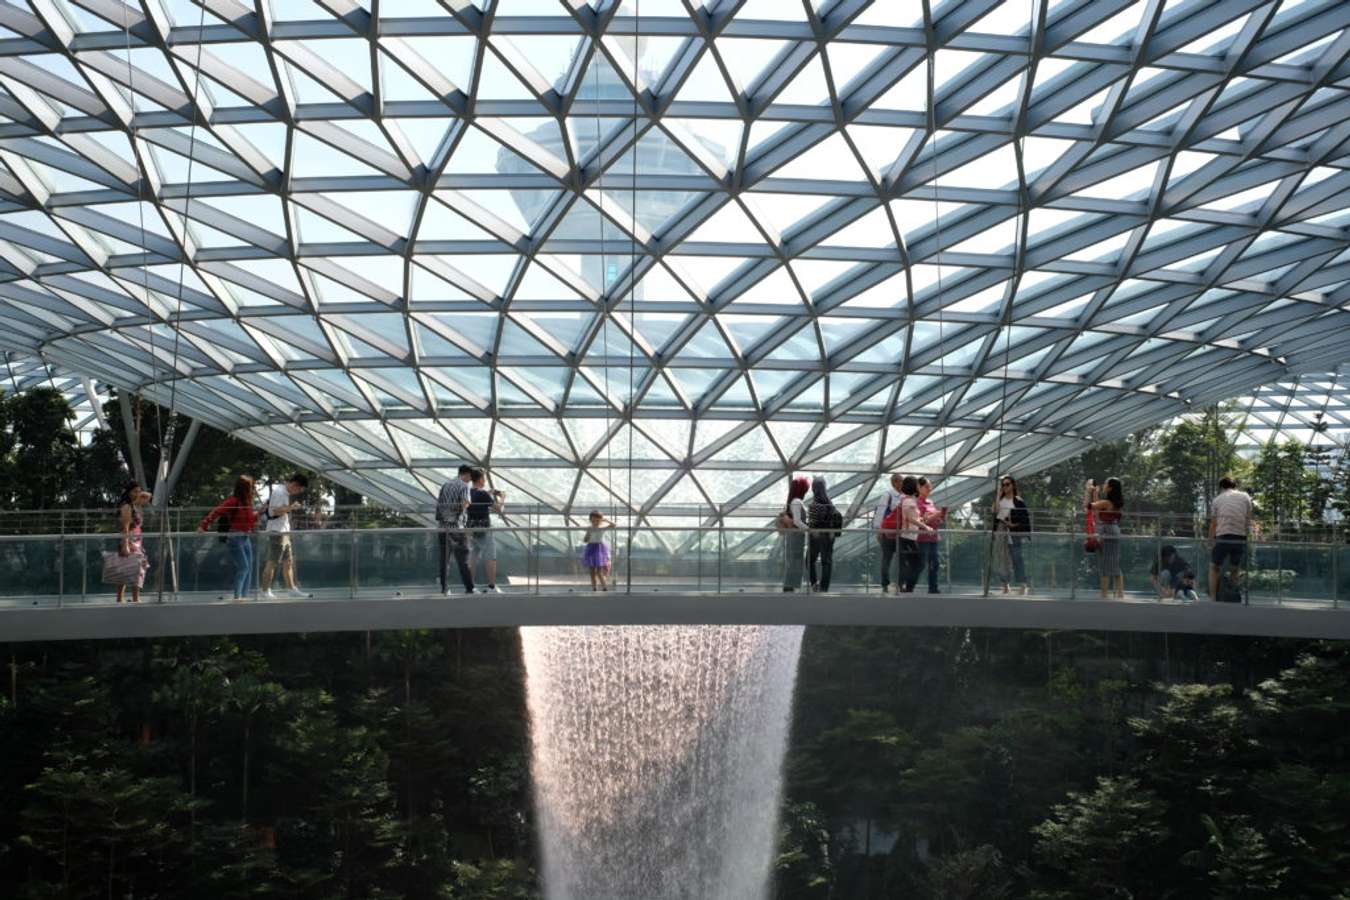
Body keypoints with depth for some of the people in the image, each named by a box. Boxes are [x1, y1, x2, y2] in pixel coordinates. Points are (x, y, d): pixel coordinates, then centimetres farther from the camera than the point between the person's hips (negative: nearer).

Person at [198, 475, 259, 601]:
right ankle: (237, 596, -8)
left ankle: (244, 595, 12)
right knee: (243, 567, -12)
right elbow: (216, 512, -21)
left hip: (245, 537, 8)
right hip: (234, 538, -8)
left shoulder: (247, 501, 9)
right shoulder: (233, 501, -15)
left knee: (248, 568, 7)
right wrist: (204, 525, -27)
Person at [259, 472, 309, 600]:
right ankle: (266, 591, 0)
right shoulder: (280, 492, -14)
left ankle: (291, 589, 17)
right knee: (272, 563, -5)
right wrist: (290, 507, -17)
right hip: (277, 532, -10)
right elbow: (274, 511, -22)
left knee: (288, 562, 12)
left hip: (284, 532, 10)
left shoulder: (284, 492, 16)